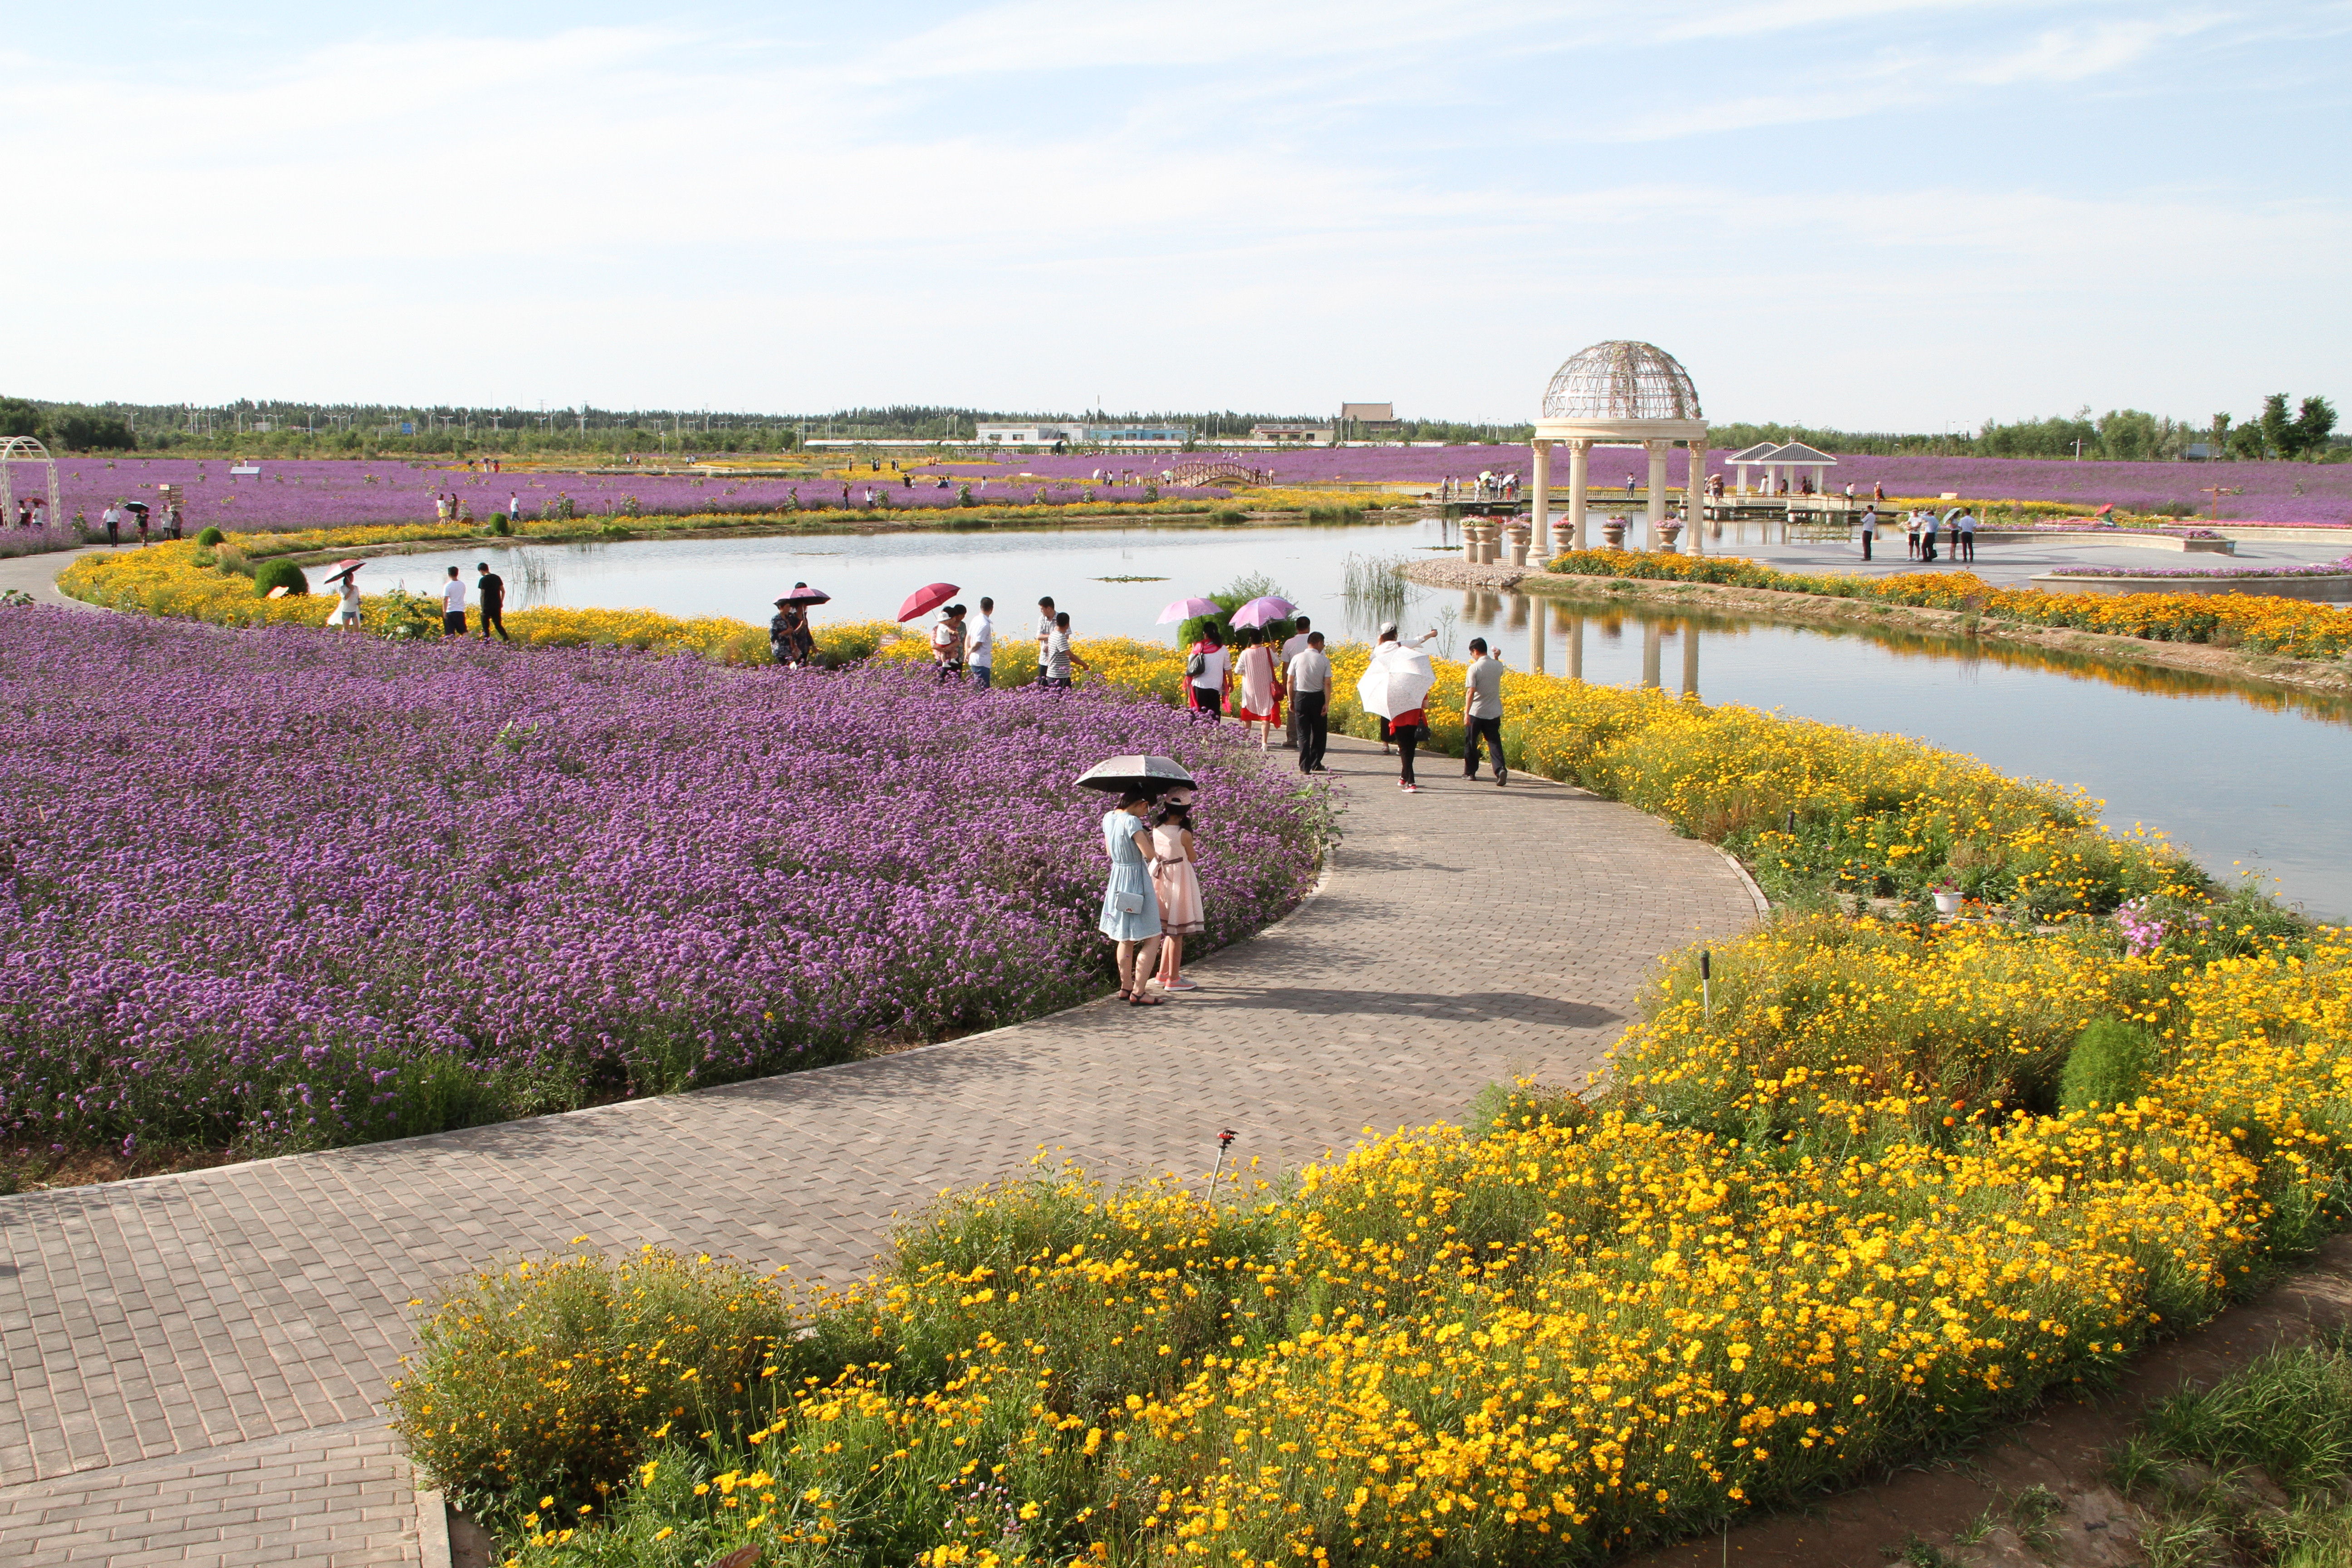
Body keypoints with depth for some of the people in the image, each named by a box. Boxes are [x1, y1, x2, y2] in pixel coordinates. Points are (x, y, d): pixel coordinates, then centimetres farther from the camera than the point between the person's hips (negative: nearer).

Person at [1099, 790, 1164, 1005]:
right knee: (1152, 940, -1)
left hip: (1117, 881, 9)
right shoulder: (1132, 821, -22)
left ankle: (1126, 988, 28)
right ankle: (1138, 993, -3)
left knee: (1126, 939, 21)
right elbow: (1149, 853, -23)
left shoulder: (1108, 818, 5)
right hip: (1137, 882, -9)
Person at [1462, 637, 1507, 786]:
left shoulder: (1474, 669, -12)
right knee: (1494, 742, 1)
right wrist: (1496, 657, 25)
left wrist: (1466, 713, -21)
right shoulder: (1498, 666, 2)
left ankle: (1470, 772, 22)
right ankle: (1501, 769, -20)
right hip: (1494, 712, 4)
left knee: (1470, 742, 14)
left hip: (1476, 712, -4)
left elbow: (1471, 692, -19)